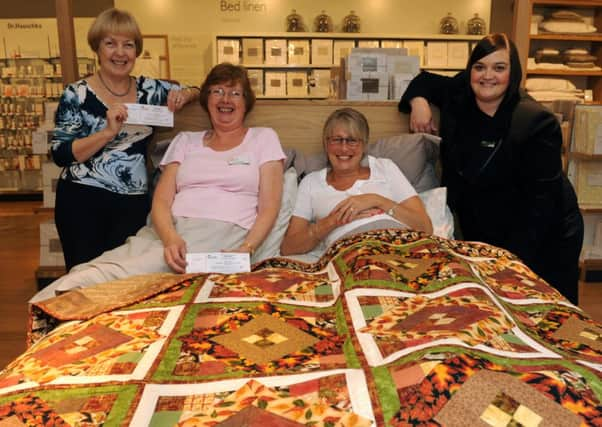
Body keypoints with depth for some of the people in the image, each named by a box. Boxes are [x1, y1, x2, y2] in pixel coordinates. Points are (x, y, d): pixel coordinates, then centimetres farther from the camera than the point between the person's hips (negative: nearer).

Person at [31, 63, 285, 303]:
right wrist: (171, 239, -14)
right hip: (170, 231, 4)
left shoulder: (264, 138, 14)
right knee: (85, 273, -26)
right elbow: (161, 200, 9)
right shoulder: (186, 141, 21)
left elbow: (269, 207, 5)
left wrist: (245, 250, -14)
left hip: (221, 234, -3)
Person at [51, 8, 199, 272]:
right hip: (82, 201, -2)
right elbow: (60, 155, -9)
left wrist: (184, 95, -4)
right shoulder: (77, 94, -2)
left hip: (133, 203, 2)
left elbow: (196, 92, 20)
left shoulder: (150, 89, 7)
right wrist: (109, 131, -21)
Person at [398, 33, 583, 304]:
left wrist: (514, 258, -26)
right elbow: (425, 81, 16)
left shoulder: (538, 123, -22)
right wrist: (418, 101, -7)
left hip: (540, 239, -4)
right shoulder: (458, 98, -6)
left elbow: (540, 199, -22)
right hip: (479, 232, 5)